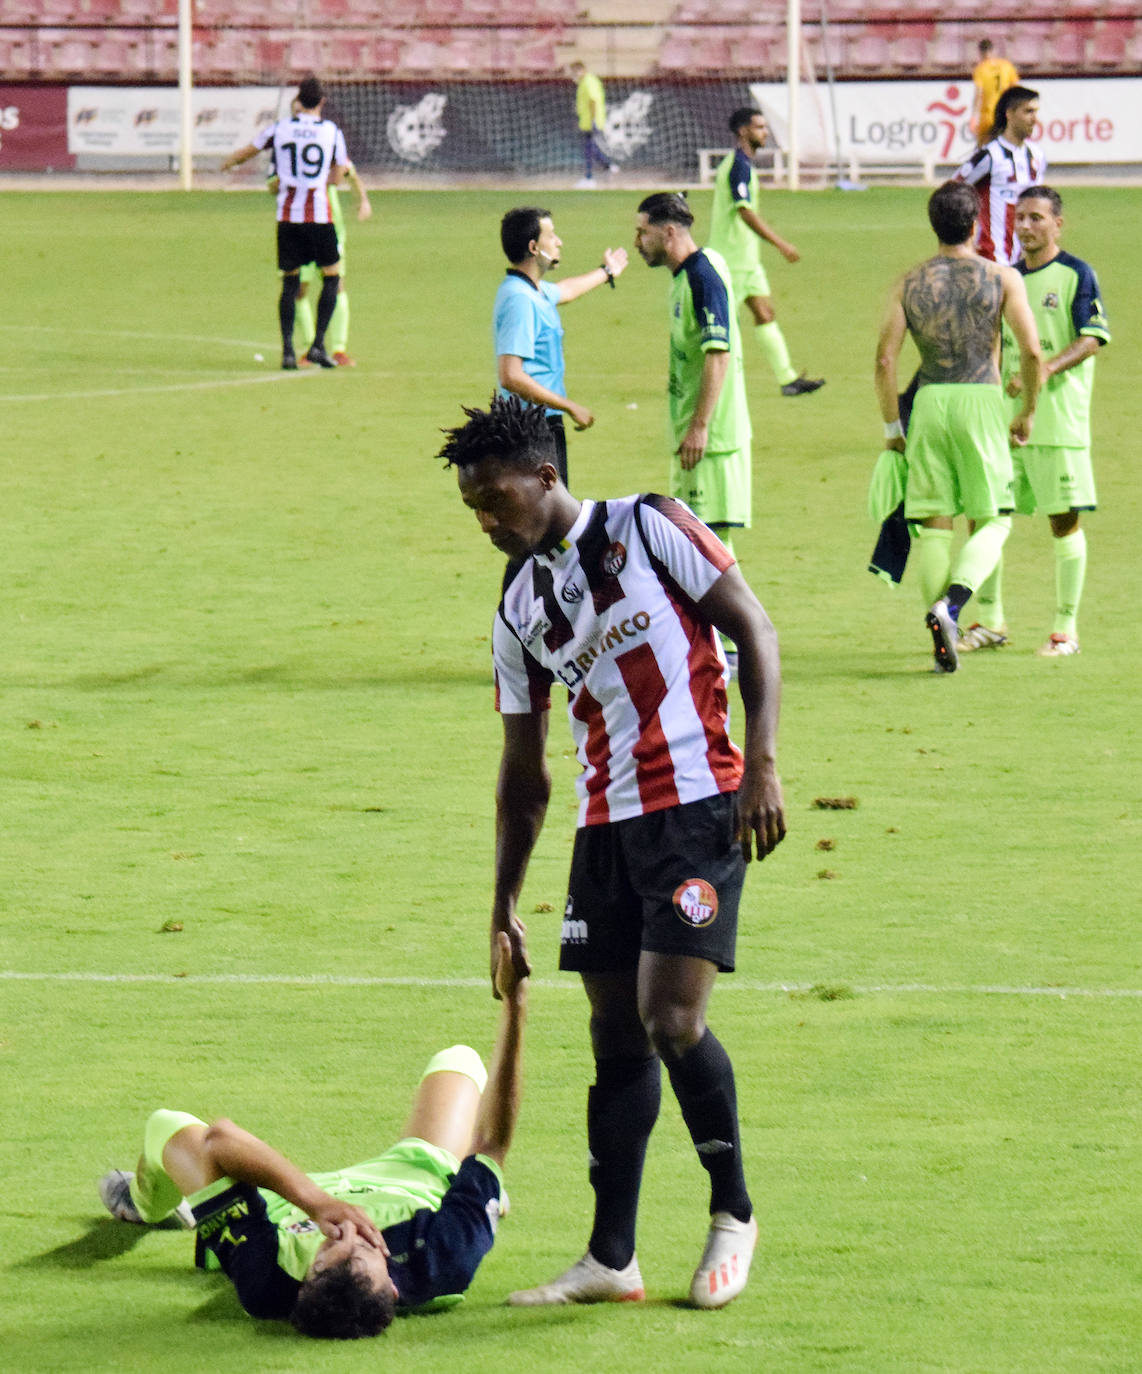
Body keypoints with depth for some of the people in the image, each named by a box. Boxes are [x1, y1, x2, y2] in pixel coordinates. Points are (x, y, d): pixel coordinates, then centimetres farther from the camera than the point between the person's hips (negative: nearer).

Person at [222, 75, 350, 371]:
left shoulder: (280, 128, 2)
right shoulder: (332, 131, -1)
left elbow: (248, 151, 18)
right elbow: (337, 177, 5)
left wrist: (229, 162, 39)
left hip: (287, 215, 2)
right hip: (319, 215, -2)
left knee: (290, 282, 8)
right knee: (332, 277, 10)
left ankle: (287, 349, -1)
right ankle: (318, 344, -1)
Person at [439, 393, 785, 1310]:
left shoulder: (649, 529, -3)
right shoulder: (521, 611, 13)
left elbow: (754, 630, -4)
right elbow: (525, 772, 19)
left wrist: (761, 765, -15)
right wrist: (505, 901, 17)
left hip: (699, 806, -6)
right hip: (606, 824, 6)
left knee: (670, 1019, -14)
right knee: (617, 1037, 6)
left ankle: (733, 1212, 6)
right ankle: (612, 1259, 12)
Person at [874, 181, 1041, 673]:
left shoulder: (910, 283, 5)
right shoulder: (1002, 278, -1)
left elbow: (884, 360, 1)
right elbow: (1032, 352, -6)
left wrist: (892, 428, 10)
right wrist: (1028, 412, 8)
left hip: (930, 402, 2)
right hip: (982, 400, -2)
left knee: (932, 522, 9)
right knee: (994, 520, 8)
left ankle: (944, 644, 6)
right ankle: (951, 604, -17)